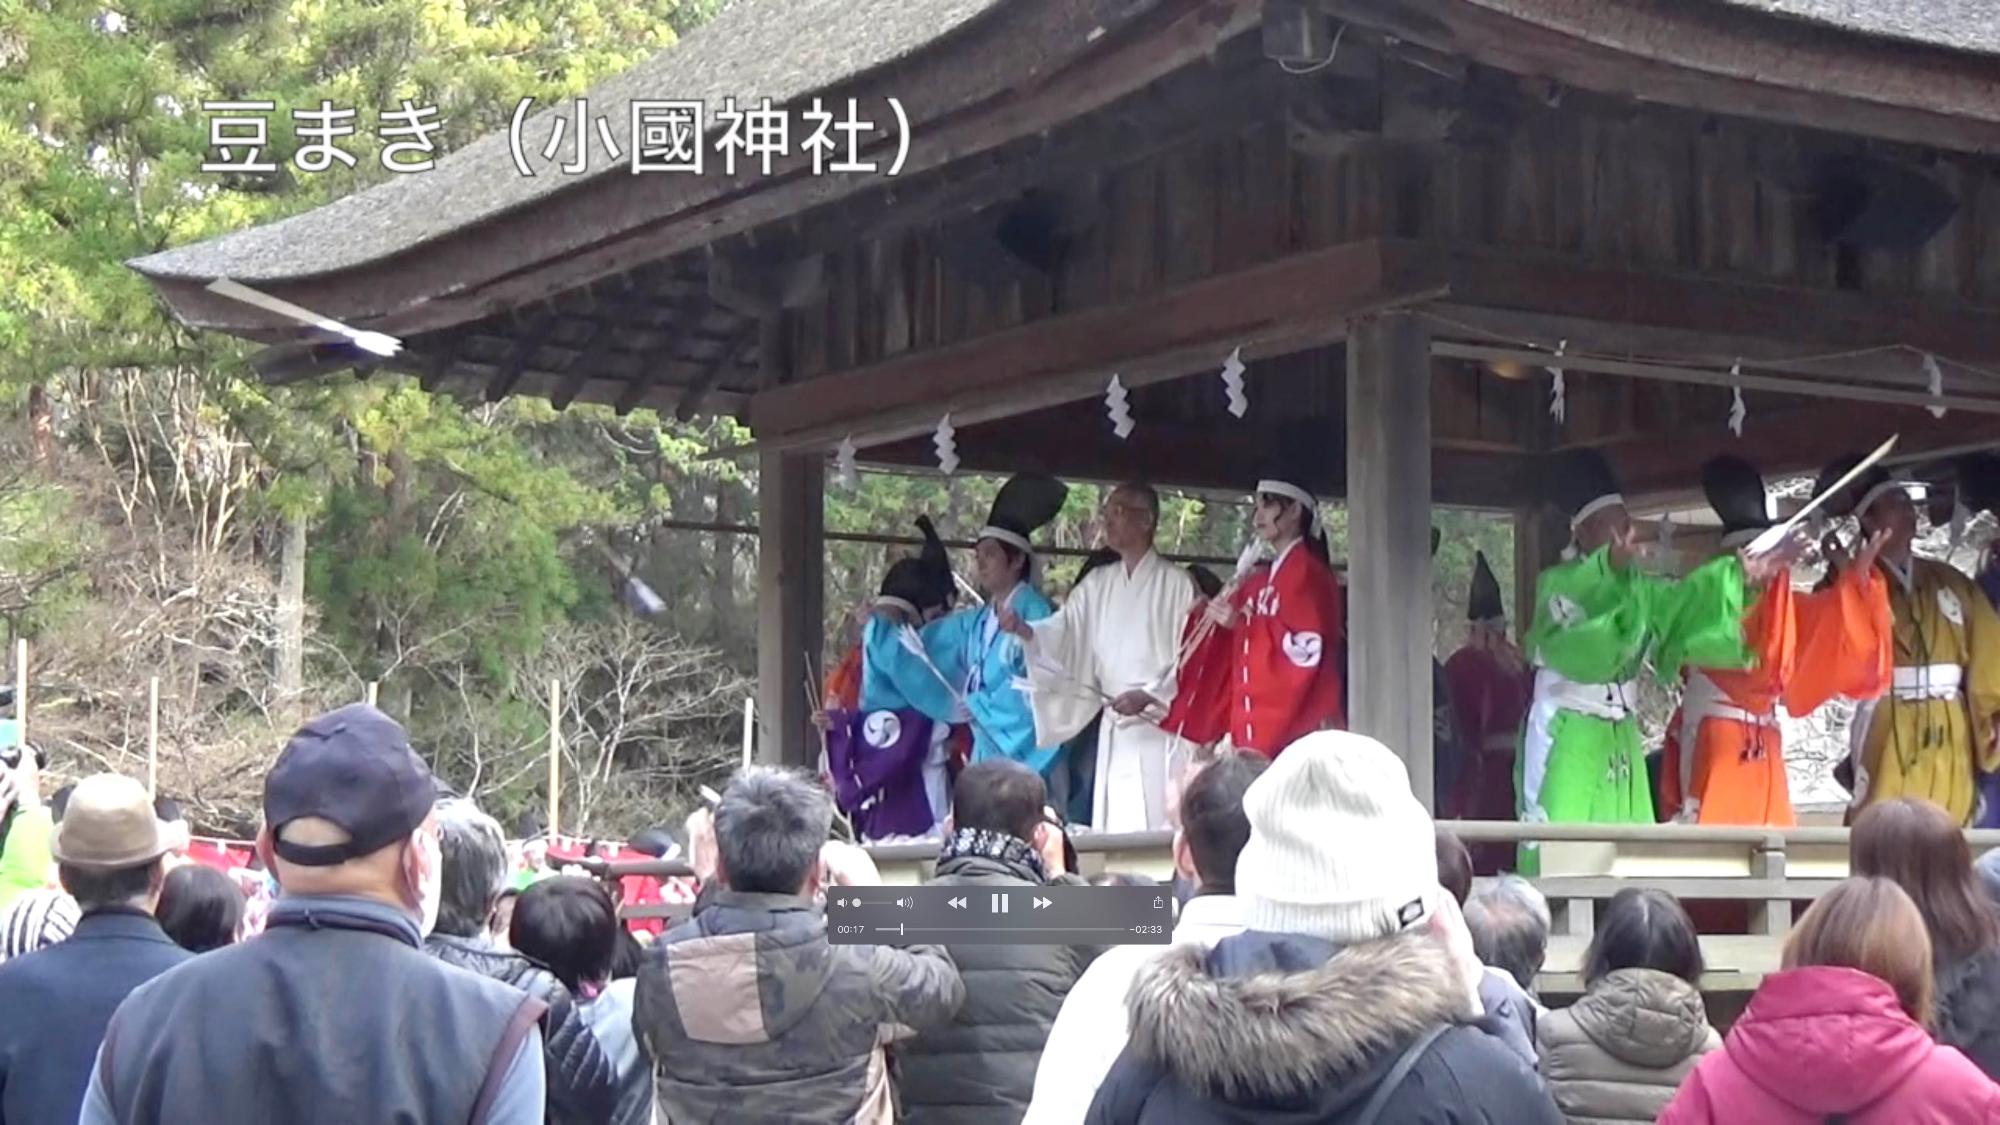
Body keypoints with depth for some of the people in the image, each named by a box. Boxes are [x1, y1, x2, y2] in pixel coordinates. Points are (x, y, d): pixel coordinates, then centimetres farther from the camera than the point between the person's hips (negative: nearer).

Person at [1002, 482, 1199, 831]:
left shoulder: (1176, 584, -4)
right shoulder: (1097, 584, 13)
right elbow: (1063, 631, 3)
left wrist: (1149, 695, -15)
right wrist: (1027, 632, -16)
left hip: (1161, 722, -5)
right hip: (1115, 727, 5)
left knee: (1160, 823, -8)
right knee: (1113, 824, 5)